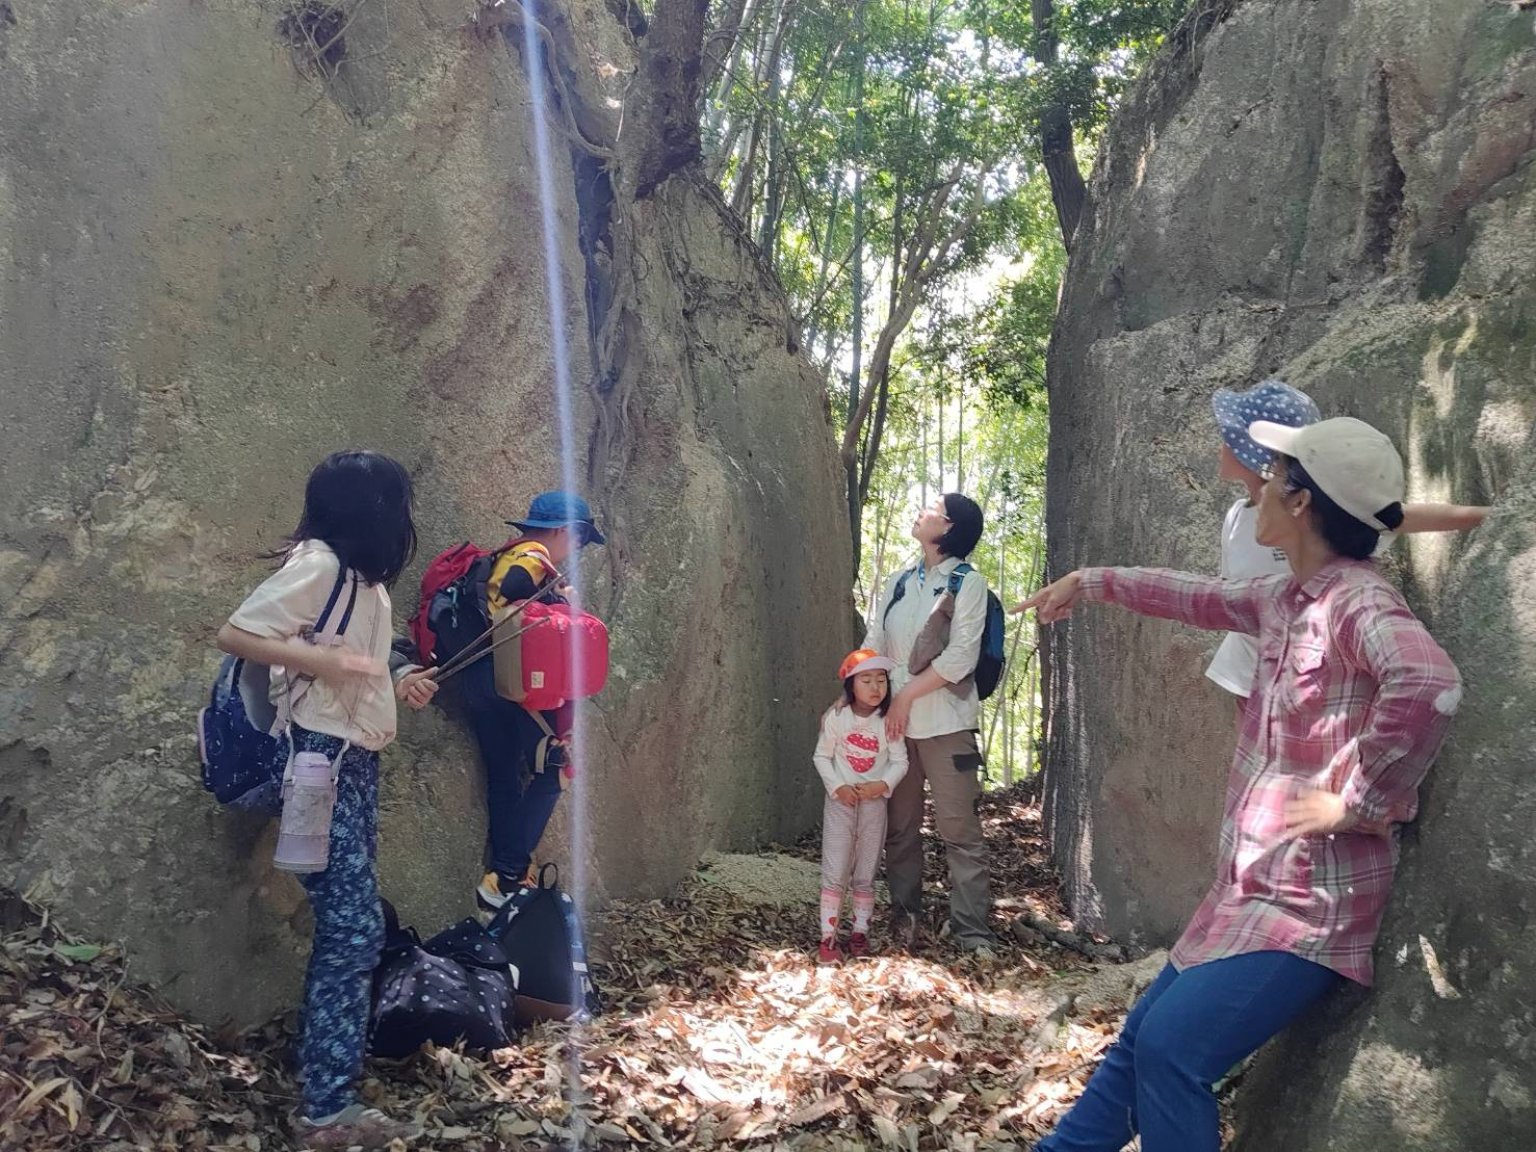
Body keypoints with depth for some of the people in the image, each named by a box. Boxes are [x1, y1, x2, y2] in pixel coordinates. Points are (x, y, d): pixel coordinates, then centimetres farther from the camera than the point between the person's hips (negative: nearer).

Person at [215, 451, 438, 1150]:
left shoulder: (362, 579, 15)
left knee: (346, 927, 13)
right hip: (321, 760, -10)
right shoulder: (317, 564, -12)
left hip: (356, 761, 10)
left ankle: (326, 1068, 24)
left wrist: (395, 688, 12)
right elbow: (234, 634, -17)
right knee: (355, 927, -9)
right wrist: (327, 660, -23)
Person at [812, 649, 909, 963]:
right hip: (840, 802, -1)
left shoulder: (889, 721, -7)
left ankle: (860, 932, 21)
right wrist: (837, 787, -14)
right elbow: (822, 756, -2)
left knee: (866, 874, 10)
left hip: (874, 804, 1)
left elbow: (900, 761, -3)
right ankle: (828, 937, 2)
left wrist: (882, 785, -20)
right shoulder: (836, 717, -8)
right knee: (834, 872, -3)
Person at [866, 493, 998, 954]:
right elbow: (873, 646, 13)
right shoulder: (899, 582, 16)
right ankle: (904, 916, 18)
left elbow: (961, 656, -9)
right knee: (900, 826, 8)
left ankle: (972, 930, -2)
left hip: (945, 722, -5)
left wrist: (906, 695, -10)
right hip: (893, 720, 5)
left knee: (959, 828, -5)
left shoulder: (968, 583, 0)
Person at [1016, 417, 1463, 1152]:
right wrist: (1090, 583, 36)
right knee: (1140, 1039, 14)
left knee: (1171, 1049, -14)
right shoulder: (1287, 598, 9)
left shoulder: (1358, 600, -18)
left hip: (1310, 905, -9)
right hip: (1254, 891, 9)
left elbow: (1428, 684, -38)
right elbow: (1196, 597, 26)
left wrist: (1359, 801, -28)